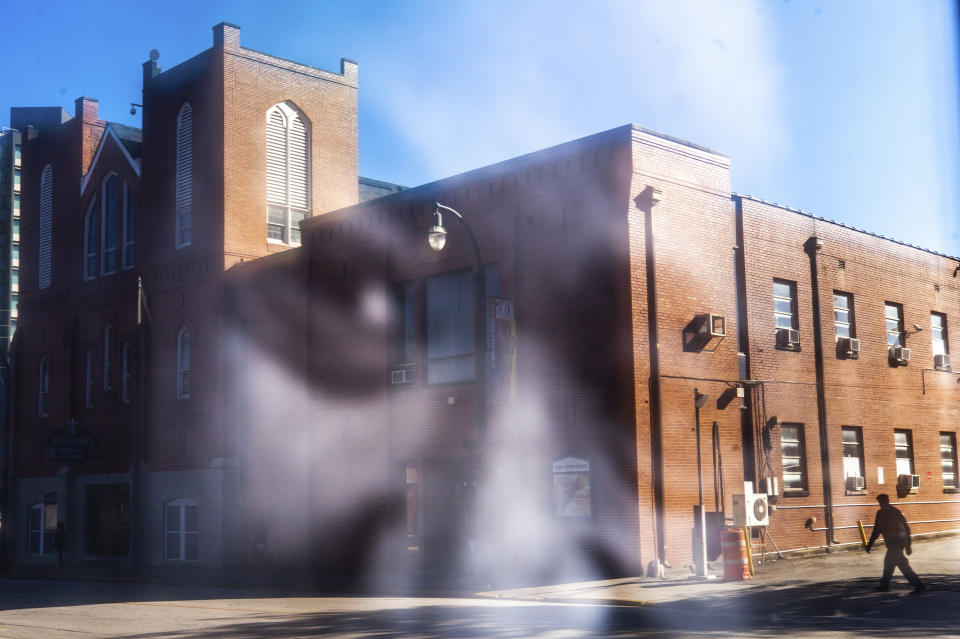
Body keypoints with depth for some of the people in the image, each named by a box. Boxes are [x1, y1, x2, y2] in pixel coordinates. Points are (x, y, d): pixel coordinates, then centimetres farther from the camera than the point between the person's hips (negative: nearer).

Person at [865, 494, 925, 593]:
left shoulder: (881, 513, -6)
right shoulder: (896, 511, 14)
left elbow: (877, 530, -9)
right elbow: (907, 528, 16)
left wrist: (869, 545, -2)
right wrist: (908, 545, 22)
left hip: (893, 543, -8)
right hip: (902, 541, 8)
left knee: (903, 565, -7)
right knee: (888, 562, 21)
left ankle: (919, 585, -12)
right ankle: (884, 584, 31)